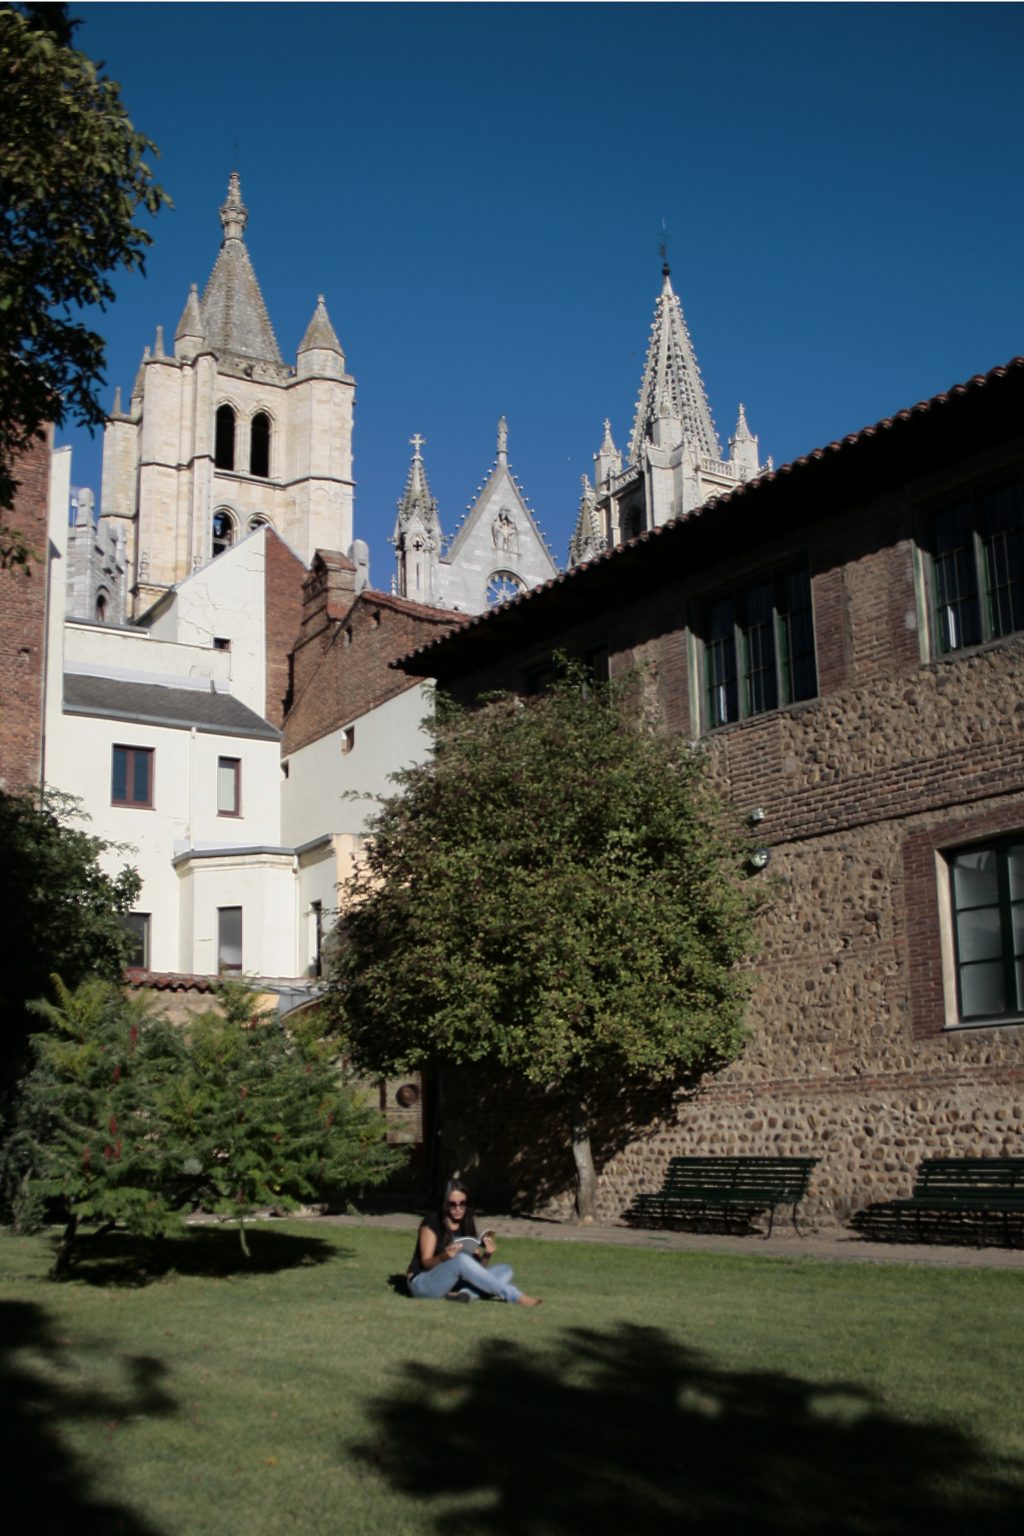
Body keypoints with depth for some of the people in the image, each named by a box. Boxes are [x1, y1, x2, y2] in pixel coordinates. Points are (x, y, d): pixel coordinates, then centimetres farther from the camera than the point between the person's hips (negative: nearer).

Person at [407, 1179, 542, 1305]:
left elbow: (477, 1266, 5)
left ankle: (466, 1293, -39)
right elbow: (426, 1262, -14)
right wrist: (443, 1257, -35)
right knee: (461, 1259, -36)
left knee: (505, 1270, -11)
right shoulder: (431, 1223, -6)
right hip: (423, 1283, -6)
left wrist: (486, 1255, -18)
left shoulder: (467, 1227, 9)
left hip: (454, 1284, 6)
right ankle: (514, 1296, -32)